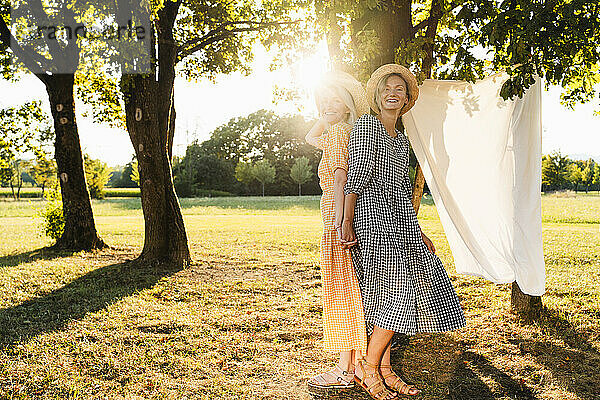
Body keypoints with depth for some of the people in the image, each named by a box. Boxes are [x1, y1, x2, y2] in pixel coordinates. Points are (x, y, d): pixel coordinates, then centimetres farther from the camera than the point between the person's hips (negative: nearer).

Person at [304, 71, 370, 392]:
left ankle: (345, 371, 2)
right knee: (352, 290, 12)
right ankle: (360, 361, 21)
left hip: (338, 221, -10)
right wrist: (327, 115, 20)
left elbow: (340, 176, -22)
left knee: (344, 290, -5)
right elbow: (310, 137, 33)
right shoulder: (344, 131, 18)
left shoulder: (338, 131, -10)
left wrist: (339, 218, -30)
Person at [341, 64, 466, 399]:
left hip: (399, 219, 8)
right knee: (397, 291, -14)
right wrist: (347, 222, -17)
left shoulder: (402, 139, 22)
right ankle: (368, 367, -3)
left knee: (388, 295, 6)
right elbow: (357, 176, -11)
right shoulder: (366, 125, -1)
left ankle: (385, 370, 13)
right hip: (372, 213, -8)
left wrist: (419, 233, 20)